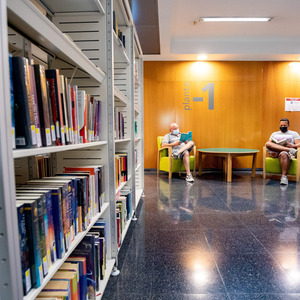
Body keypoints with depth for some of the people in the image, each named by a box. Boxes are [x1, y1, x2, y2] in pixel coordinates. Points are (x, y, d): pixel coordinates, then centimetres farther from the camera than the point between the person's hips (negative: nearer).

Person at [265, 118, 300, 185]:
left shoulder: (294, 133, 23)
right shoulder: (274, 134, 29)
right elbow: (268, 143, 16)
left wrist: (292, 146, -15)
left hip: (287, 152, -2)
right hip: (275, 152, 2)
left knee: (283, 154, -42)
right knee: (267, 144, -30)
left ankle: (284, 176, -44)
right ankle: (289, 149, -38)